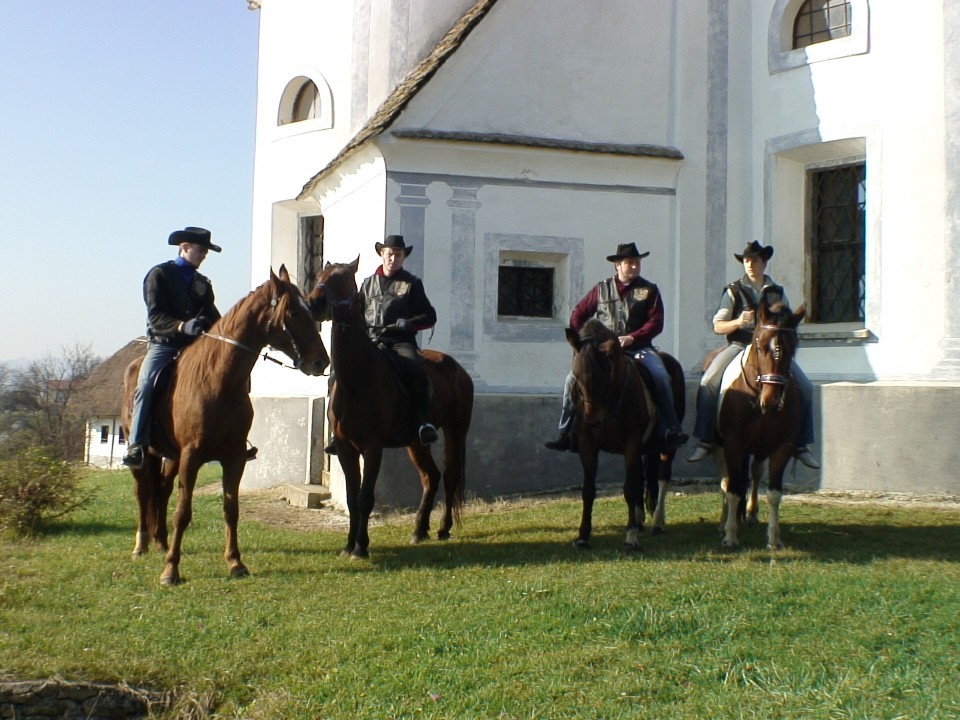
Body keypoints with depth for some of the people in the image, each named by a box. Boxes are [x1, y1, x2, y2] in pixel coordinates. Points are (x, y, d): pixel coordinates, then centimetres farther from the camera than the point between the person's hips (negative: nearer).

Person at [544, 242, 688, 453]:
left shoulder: (649, 290, 5)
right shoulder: (601, 289, 9)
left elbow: (656, 322, -5)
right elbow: (578, 315, 14)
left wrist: (632, 338, -18)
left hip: (638, 347, -1)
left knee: (660, 377, -28)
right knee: (573, 378, -14)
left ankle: (670, 431, -20)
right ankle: (567, 433, -6)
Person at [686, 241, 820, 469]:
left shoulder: (778, 292, 13)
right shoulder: (734, 291, 6)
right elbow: (718, 326, 2)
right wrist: (738, 322, -17)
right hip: (739, 345, -2)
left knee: (805, 388, -14)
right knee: (709, 383, -27)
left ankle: (801, 446, -2)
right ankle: (703, 442, -18)